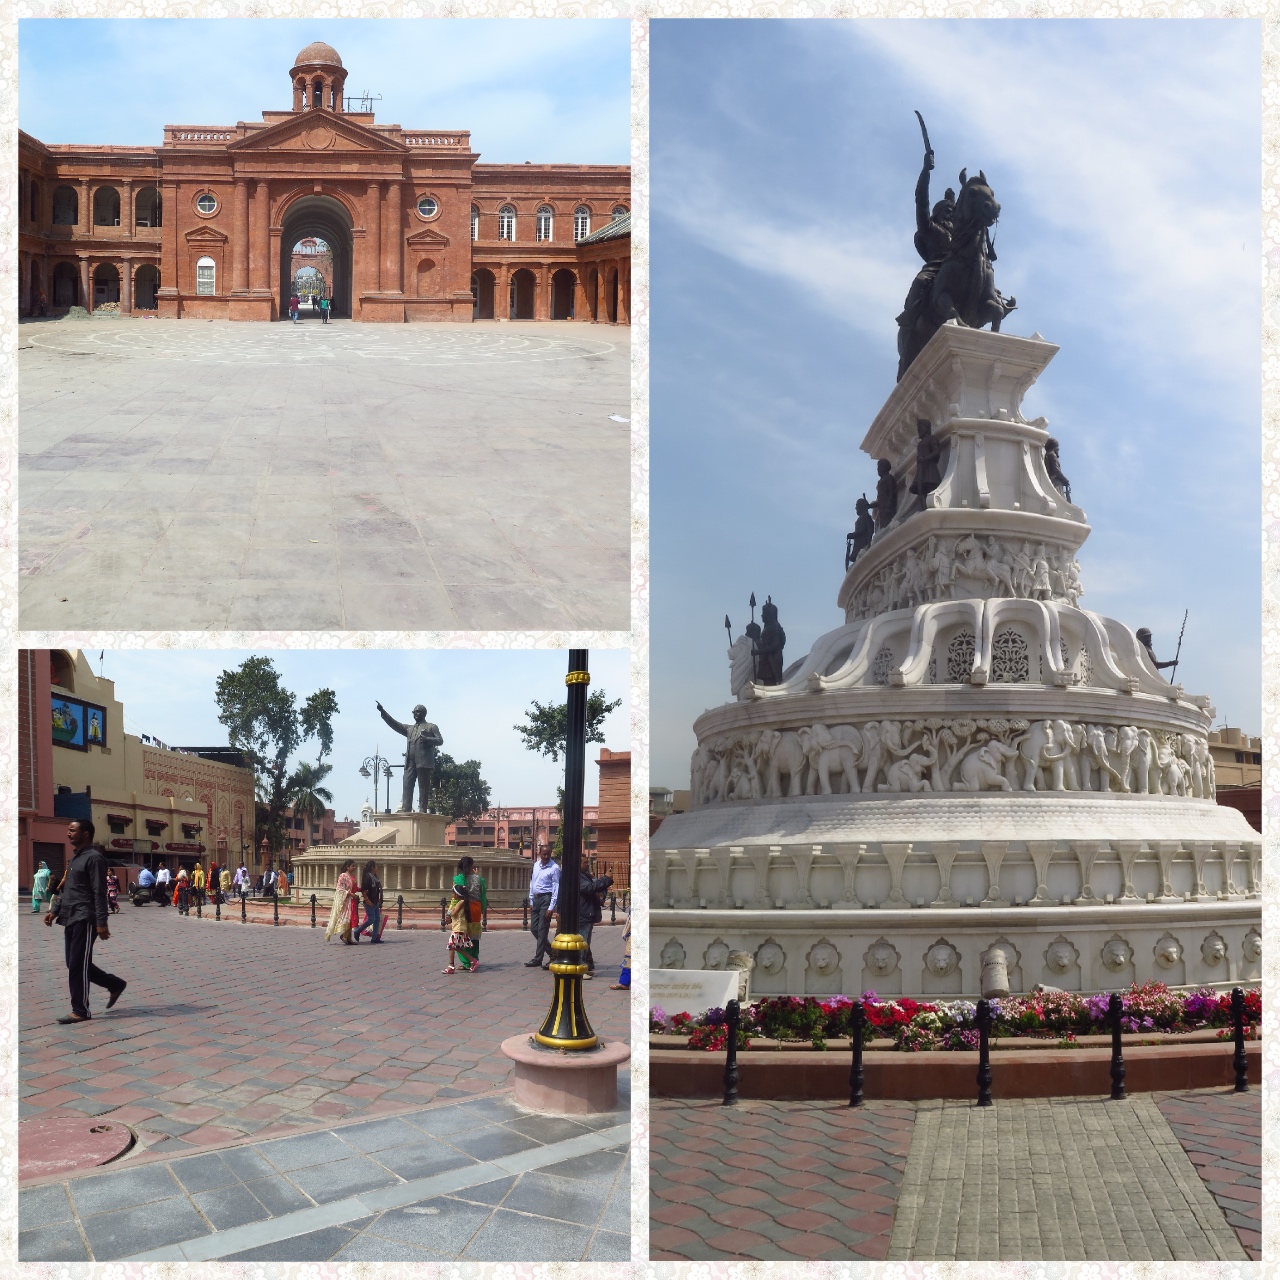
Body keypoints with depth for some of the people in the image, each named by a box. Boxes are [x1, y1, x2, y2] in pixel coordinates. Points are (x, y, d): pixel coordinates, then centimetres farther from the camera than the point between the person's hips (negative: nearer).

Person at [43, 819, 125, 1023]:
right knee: (75, 964, 12)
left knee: (77, 965, -6)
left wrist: (101, 923, -21)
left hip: (85, 920, -10)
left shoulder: (94, 857, -13)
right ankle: (115, 984, 25)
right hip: (71, 919, 10)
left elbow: (100, 893, -17)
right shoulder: (75, 857, 17)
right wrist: (56, 911, 17)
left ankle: (81, 1011, 3)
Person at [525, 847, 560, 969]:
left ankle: (538, 958, 2)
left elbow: (556, 888, -12)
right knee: (533, 928, 9)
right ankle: (551, 952, 23)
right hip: (536, 898, 7)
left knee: (542, 930, -5)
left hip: (546, 899, -7)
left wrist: (551, 907, -16)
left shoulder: (554, 868, -10)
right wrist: (531, 901, 13)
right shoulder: (536, 866, 11)